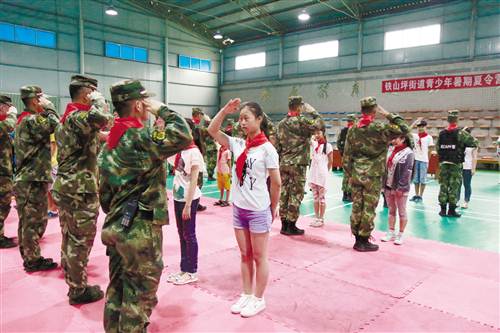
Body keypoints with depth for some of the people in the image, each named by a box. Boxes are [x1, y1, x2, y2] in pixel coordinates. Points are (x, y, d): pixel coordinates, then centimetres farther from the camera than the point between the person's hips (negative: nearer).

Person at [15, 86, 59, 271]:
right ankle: (33, 261, 7)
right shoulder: (31, 120, -15)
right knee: (34, 221, -2)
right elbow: (54, 124, -24)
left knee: (27, 221, 16)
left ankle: (28, 257, 26)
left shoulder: (24, 120, 17)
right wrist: (48, 106, -12)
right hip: (33, 180, -10)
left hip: (26, 178, 10)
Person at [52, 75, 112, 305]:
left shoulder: (66, 118, 15)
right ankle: (78, 290, 13)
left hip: (65, 187, 10)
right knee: (80, 240, 1)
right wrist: (98, 100, -21)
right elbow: (101, 118, -38)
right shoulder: (79, 117, -18)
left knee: (70, 236, 20)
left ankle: (70, 275, 36)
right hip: (80, 191, -10)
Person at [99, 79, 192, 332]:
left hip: (116, 226, 9)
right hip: (140, 229, -9)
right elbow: (183, 136, -30)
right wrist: (161, 109, -15)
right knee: (140, 294, 5)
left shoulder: (111, 141, 11)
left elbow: (104, 191, 14)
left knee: (117, 288, 20)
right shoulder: (139, 137, -17)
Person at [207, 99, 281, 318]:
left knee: (259, 257, 9)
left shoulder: (267, 149, -13)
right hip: (239, 208, 6)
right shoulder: (238, 144, 2)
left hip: (258, 211, -5)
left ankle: (258, 299, 24)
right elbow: (212, 130, 3)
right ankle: (246, 295, 32)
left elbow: (276, 182, -9)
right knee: (245, 255, 17)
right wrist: (225, 110, -7)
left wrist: (273, 208, -2)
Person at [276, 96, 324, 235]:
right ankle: (291, 226, 5)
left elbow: (277, 146, 12)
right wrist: (312, 111, -3)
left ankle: (284, 224, 17)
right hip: (298, 164, -6)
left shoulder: (281, 124, 11)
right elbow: (320, 124, -15)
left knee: (284, 193, 9)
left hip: (283, 164, 7)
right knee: (296, 195, 0)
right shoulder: (302, 121, -10)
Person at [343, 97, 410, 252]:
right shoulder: (380, 128, -10)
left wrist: (350, 173, 15)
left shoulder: (353, 129, 5)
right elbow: (404, 129, -5)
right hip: (373, 176, -5)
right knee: (369, 208, 3)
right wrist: (389, 115, -1)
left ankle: (358, 239, 19)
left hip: (356, 174, 5)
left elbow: (347, 156, 7)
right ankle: (364, 241, 10)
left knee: (357, 207, 9)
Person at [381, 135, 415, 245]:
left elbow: (407, 172, -15)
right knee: (391, 211, 14)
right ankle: (391, 233, 23)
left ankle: (400, 235, 15)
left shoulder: (408, 153, -9)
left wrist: (400, 187, -18)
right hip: (388, 186, 6)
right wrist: (383, 184, 8)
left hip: (400, 188, -6)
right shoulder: (391, 150, 10)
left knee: (402, 212, 5)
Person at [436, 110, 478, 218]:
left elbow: (437, 147, 10)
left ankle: (443, 209, 12)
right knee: (454, 186, 3)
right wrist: (463, 143, 8)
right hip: (455, 164, -4)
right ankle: (451, 210, 8)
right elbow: (474, 143, -8)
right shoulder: (460, 133, -9)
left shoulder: (441, 133, 4)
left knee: (443, 185, 8)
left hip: (443, 163, 4)